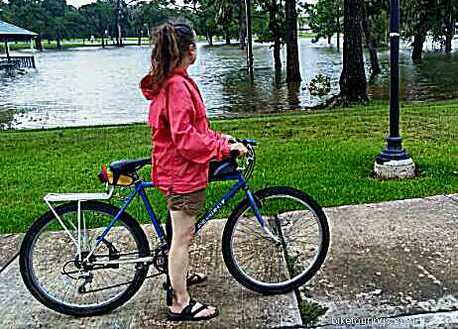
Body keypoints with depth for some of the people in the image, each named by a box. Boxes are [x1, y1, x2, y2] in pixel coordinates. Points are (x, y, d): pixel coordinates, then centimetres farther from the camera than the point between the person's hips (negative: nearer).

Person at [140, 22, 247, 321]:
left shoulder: (165, 82, 11)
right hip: (183, 172, -11)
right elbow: (185, 138, -27)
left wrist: (218, 138, 12)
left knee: (182, 234, 26)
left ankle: (178, 276, 46)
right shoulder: (178, 86, -23)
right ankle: (181, 304, 13)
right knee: (182, 237, 0)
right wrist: (224, 147, -22)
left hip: (175, 169, 11)